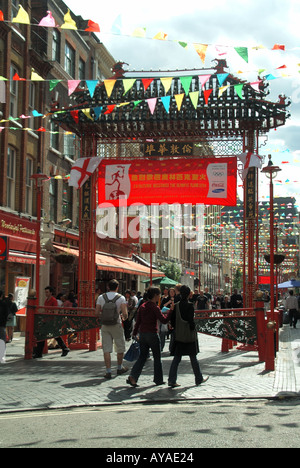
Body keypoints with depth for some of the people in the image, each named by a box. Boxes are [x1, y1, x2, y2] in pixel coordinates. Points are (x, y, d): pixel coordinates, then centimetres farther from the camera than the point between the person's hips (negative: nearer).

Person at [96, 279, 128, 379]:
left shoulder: (101, 297, 2)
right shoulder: (121, 298, -6)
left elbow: (97, 312, 1)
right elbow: (125, 313, -14)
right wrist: (124, 318, 8)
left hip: (105, 325, 2)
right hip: (116, 325, -2)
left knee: (106, 349, 3)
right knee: (120, 347, 16)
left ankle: (108, 371, 2)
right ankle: (119, 368, 28)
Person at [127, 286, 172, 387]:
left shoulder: (142, 306, 7)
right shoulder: (155, 307, -13)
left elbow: (138, 321, 9)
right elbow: (164, 320, -18)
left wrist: (135, 333, 16)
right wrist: (170, 311, -11)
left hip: (142, 334, 6)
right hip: (152, 334, -6)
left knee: (142, 357, 11)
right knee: (157, 357, 10)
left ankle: (132, 377, -5)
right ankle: (158, 380, 18)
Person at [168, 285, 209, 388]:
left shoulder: (176, 306, 2)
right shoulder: (189, 305, -14)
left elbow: (172, 320, 6)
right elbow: (191, 320, -19)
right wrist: (193, 329, -4)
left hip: (178, 336, 4)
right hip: (189, 336, -4)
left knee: (176, 358, 6)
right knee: (193, 358, 9)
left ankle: (172, 380, -1)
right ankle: (199, 379, 23)